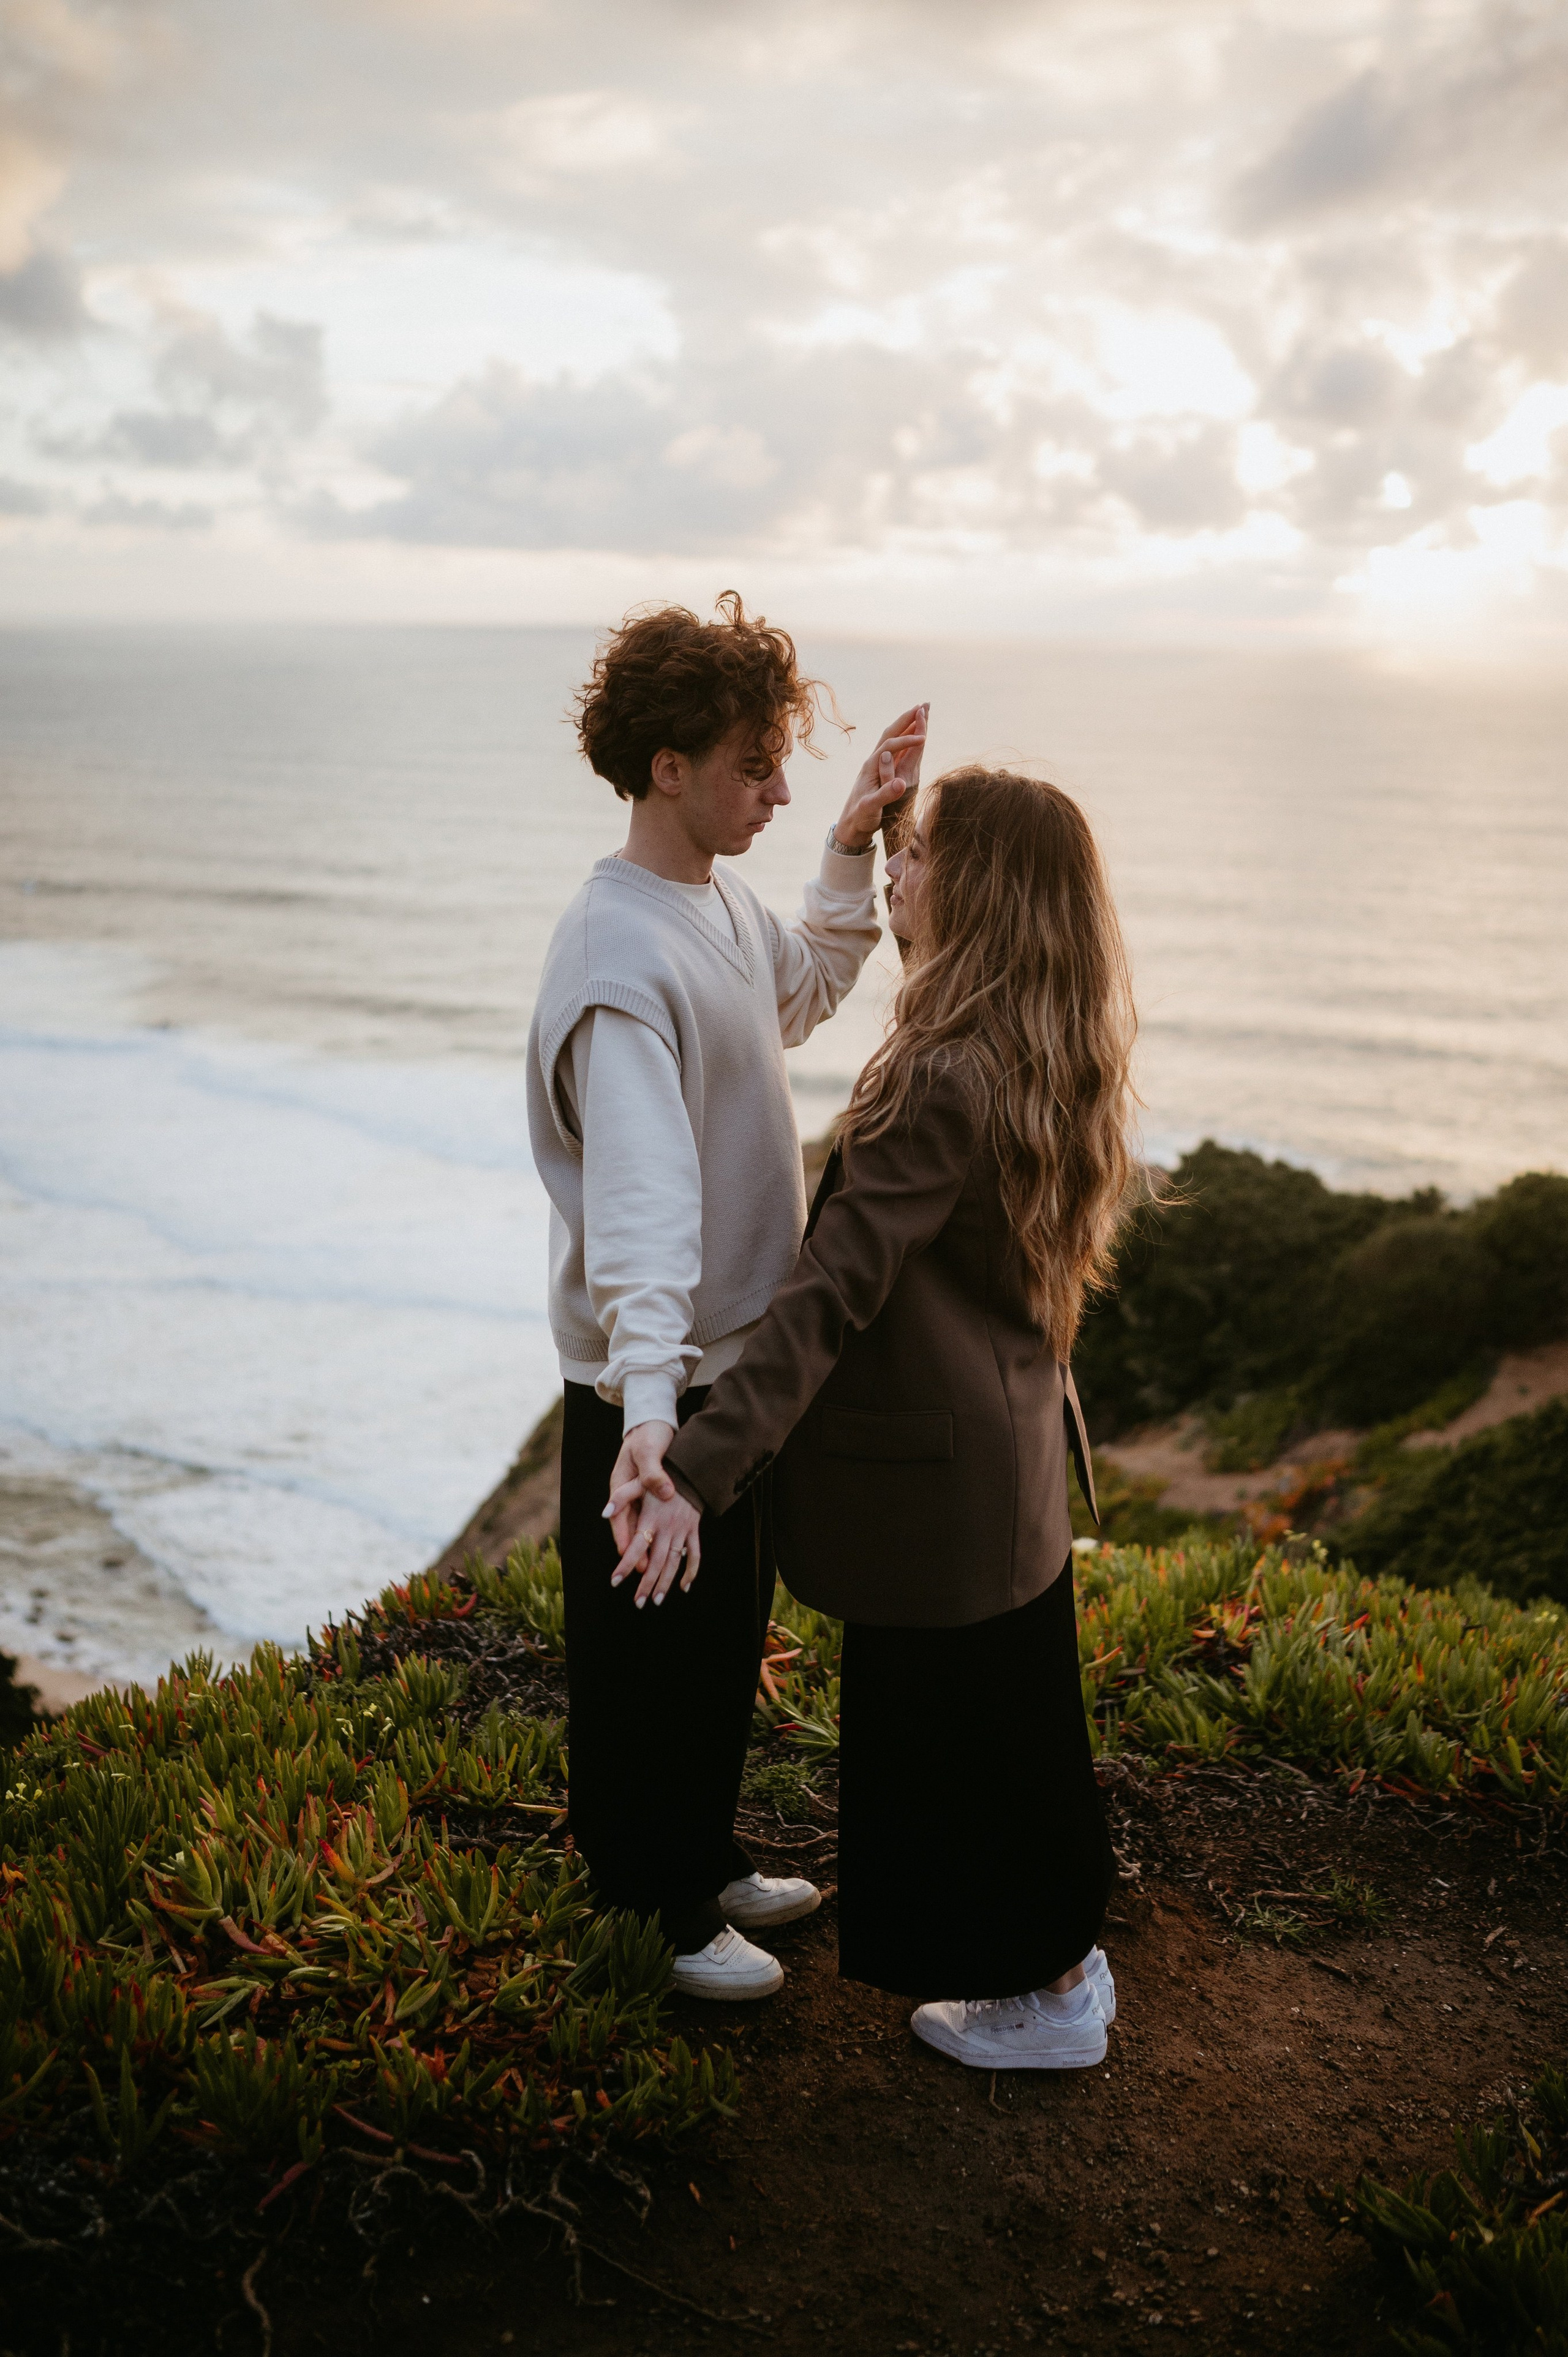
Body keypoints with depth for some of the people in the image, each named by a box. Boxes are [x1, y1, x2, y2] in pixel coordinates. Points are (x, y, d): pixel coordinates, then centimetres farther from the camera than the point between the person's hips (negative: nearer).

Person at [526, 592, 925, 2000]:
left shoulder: (725, 903, 3)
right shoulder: (620, 957, -26)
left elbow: (805, 997, 26)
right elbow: (639, 1191, -36)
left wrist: (853, 852, 14)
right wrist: (647, 1404, -46)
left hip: (744, 1354, 9)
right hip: (657, 1385, -9)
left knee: (731, 1635, 23)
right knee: (653, 1656, 10)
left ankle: (707, 1859, 43)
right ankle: (660, 1907, 29)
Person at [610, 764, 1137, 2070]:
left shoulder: (944, 1083, -27)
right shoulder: (1051, 1063, 1)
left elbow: (832, 1291, -34)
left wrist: (700, 1468, -38)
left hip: (939, 1472, -9)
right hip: (1016, 1449, 9)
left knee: (953, 1735, 11)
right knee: (1016, 1719, 24)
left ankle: (1042, 1998, 29)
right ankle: (1060, 1955, 43)